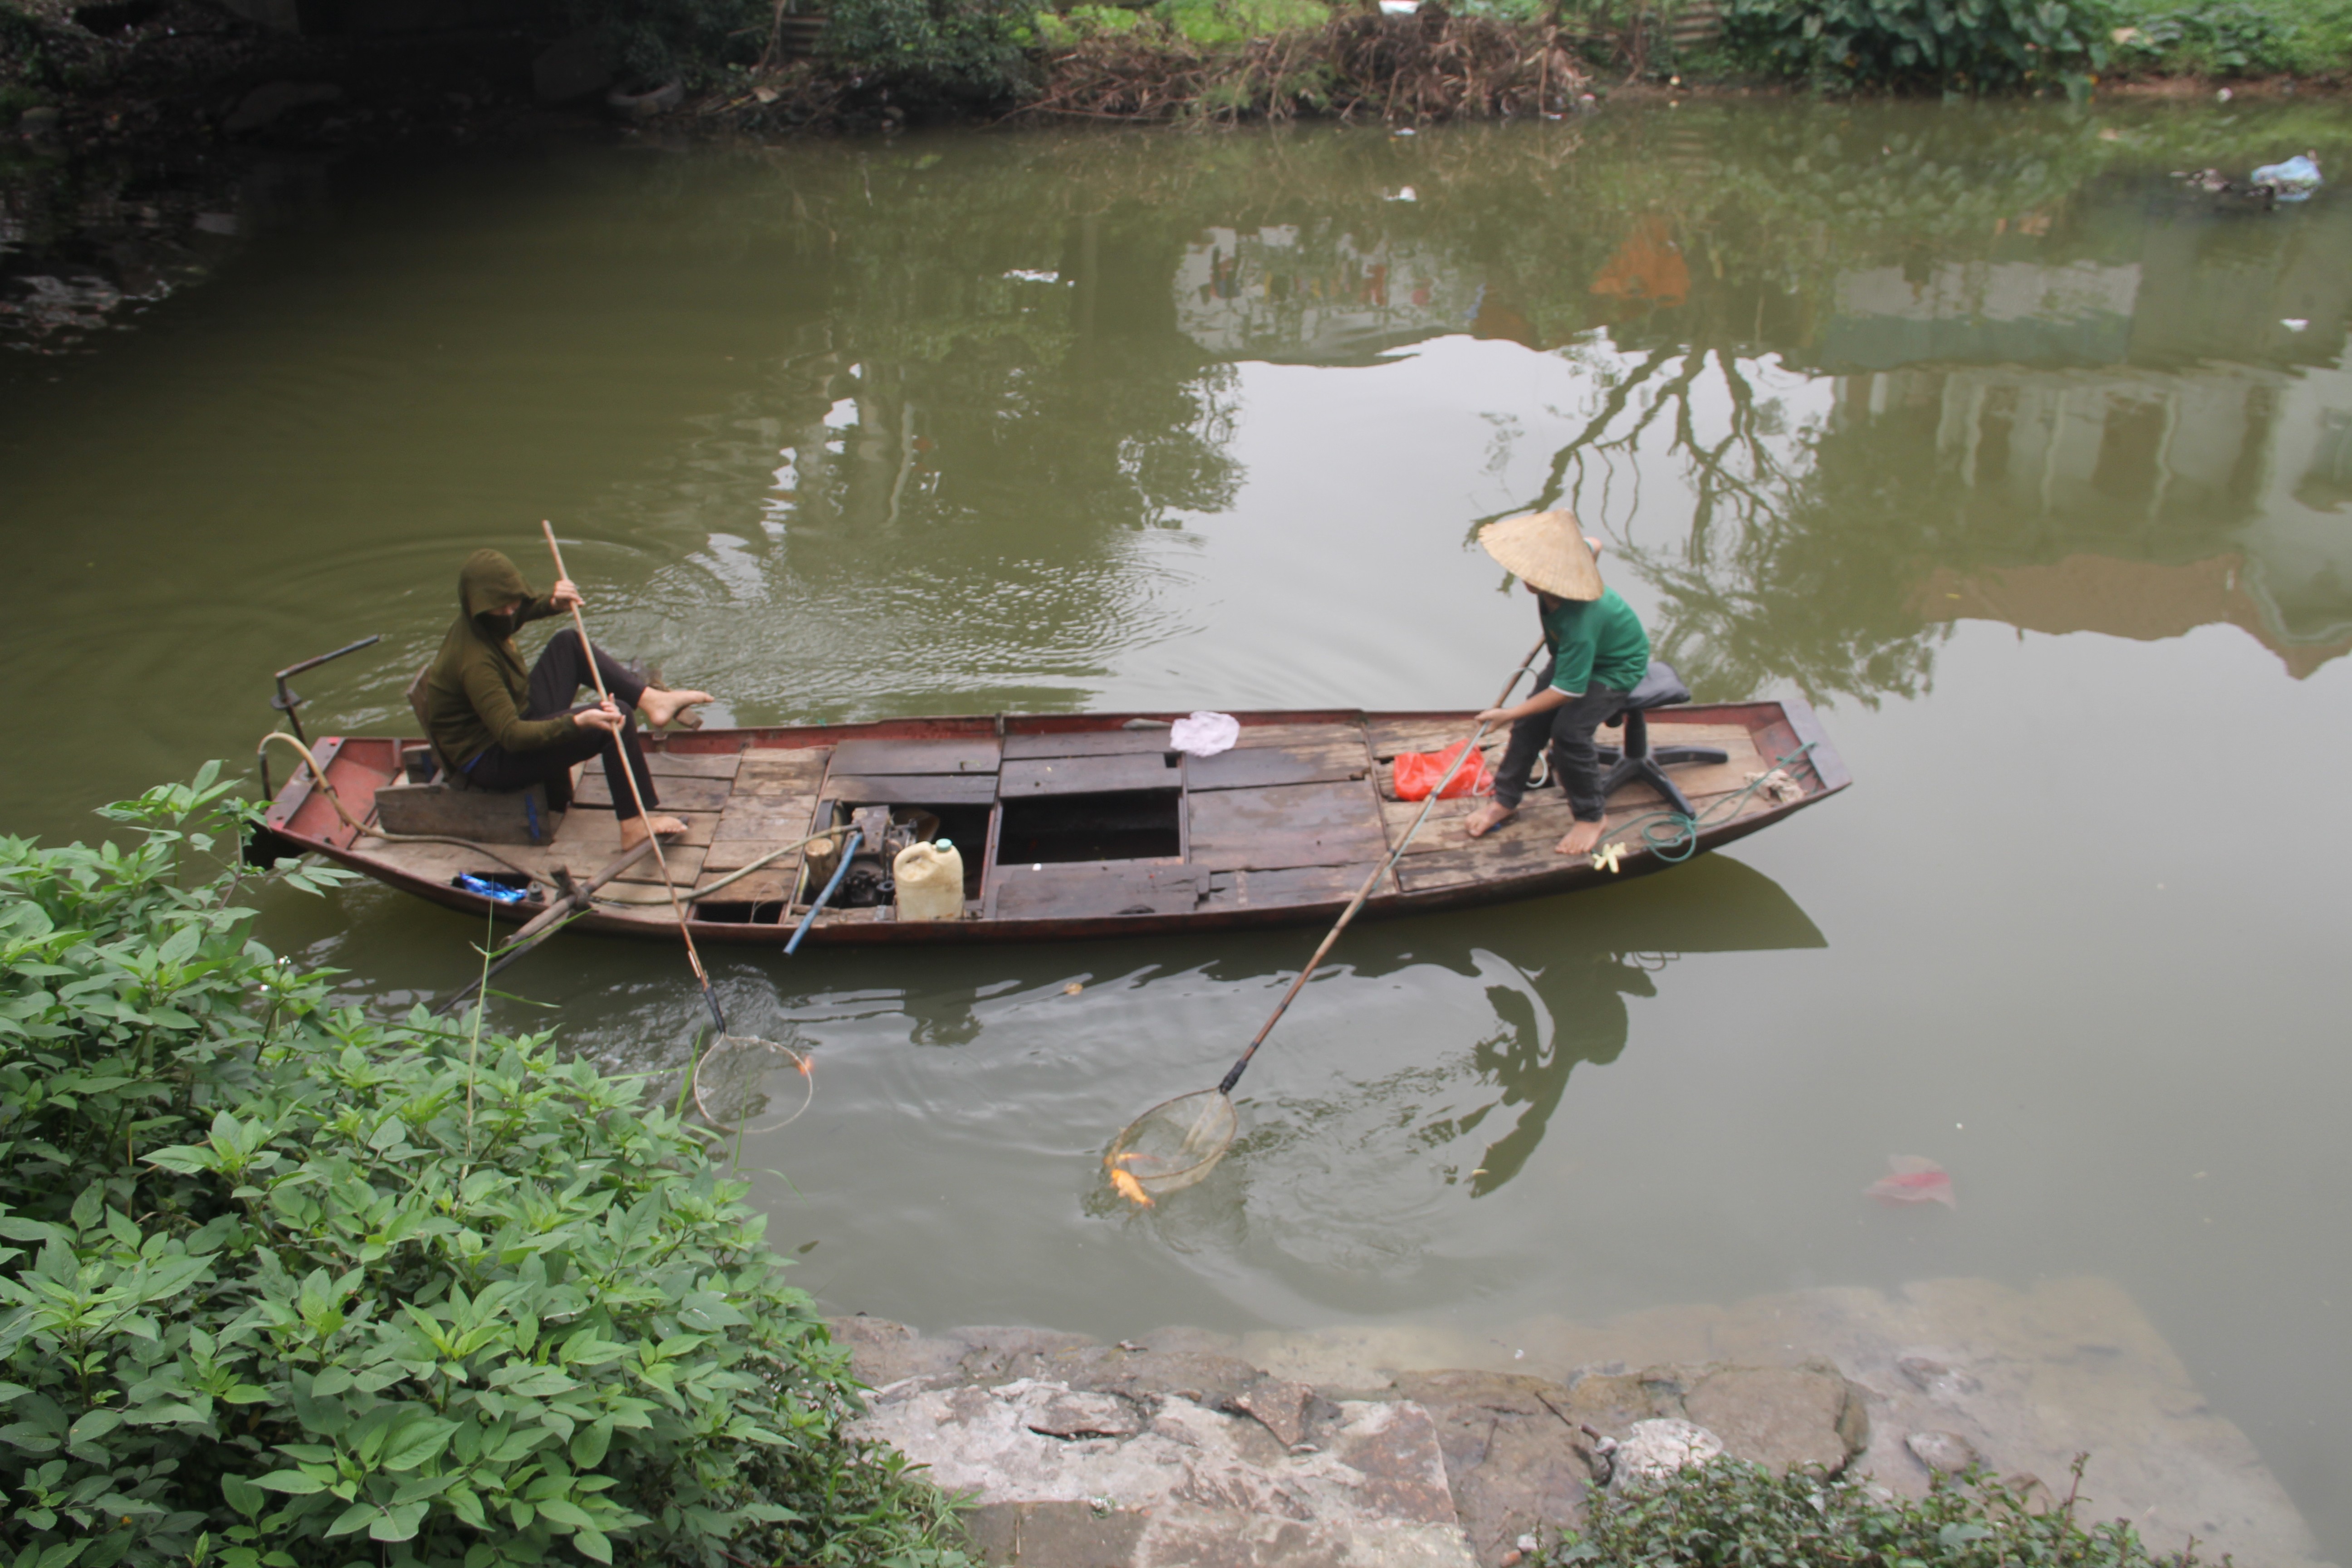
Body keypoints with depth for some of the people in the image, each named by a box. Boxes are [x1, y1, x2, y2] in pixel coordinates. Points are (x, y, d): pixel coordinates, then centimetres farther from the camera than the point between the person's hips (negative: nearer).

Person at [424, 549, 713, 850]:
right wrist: (578, 722, -50)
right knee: (618, 717, -23)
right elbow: (512, 737, -38)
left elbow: (524, 609, 20)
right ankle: (635, 826, -19)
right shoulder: (475, 661, -32)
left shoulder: (478, 621, -4)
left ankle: (650, 699, -1)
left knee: (569, 643, 11)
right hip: (492, 761, -10)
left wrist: (552, 602, -4)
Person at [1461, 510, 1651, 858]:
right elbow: (1593, 546, 2)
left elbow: (1567, 691, -34)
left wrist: (1509, 713, -26)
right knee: (1531, 722, -3)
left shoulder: (1579, 624, -44)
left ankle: (1591, 818, -3)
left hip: (1617, 666, -8)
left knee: (1569, 731, -25)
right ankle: (1505, 800, 14)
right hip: (1575, 652, 8)